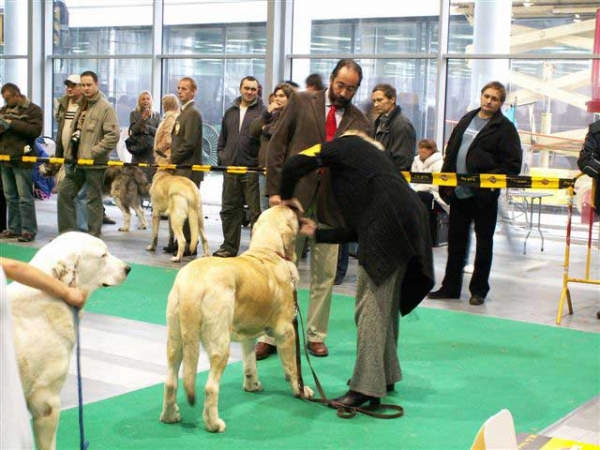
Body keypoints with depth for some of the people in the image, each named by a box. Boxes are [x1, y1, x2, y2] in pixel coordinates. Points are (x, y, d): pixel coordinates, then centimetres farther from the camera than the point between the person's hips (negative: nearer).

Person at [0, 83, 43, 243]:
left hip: (22, 159, -7)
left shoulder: (33, 110, -3)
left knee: (25, 197, -6)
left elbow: (36, 130, -17)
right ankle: (14, 228, 17)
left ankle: (28, 230, -2)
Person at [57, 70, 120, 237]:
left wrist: (93, 152, -18)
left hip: (95, 163, -8)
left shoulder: (105, 108, -10)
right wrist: (68, 154, 12)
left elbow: (114, 135, -19)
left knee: (93, 199, 0)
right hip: (76, 161, 8)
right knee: (64, 193, 9)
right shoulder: (81, 106, 14)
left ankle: (93, 237, 8)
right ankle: (66, 232, 17)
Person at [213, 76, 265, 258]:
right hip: (230, 168, 5)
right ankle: (229, 247, 18)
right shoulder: (230, 112, 16)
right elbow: (222, 139, 24)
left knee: (256, 211, -4)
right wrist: (221, 156, 11)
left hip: (252, 169, -5)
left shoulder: (263, 112, -1)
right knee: (229, 209, 10)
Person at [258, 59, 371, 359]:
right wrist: (275, 190, -6)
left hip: (332, 203, 2)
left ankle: (315, 335, 19)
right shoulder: (301, 102, 3)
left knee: (324, 274, 7)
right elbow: (277, 146, 1)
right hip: (294, 197, -1)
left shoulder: (360, 122, 7)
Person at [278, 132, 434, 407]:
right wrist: (317, 233, 32)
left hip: (387, 226, -9)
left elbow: (294, 165, -2)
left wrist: (287, 197, 14)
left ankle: (366, 388, -8)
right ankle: (385, 375, 28)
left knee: (370, 306, -7)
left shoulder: (346, 144, 13)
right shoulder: (368, 154, 34)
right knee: (386, 305, 18)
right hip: (407, 226, 9)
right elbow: (356, 230, 27)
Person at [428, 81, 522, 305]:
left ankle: (479, 290, 14)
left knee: (484, 242, 5)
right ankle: (450, 287, 21)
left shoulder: (505, 127, -5)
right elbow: (451, 151, 16)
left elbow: (513, 164, -9)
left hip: (484, 195, -6)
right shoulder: (466, 119, 13)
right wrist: (445, 183, 9)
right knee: (456, 240, 12)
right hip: (458, 192, 6)